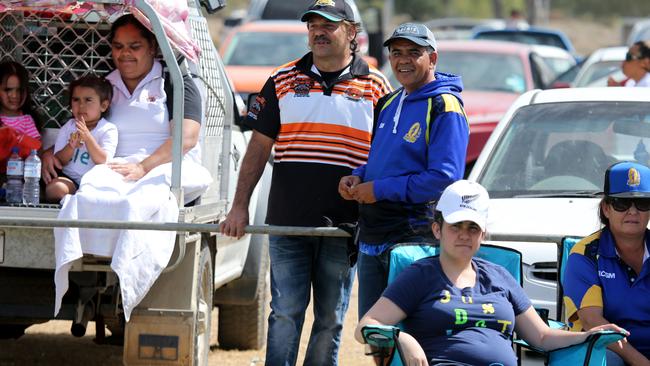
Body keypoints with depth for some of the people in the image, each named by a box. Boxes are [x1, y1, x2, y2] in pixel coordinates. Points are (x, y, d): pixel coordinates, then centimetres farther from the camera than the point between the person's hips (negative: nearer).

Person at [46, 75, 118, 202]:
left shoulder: (108, 130, -2)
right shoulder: (68, 127, 9)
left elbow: (103, 161, -13)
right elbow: (59, 161, 4)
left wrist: (88, 137, -24)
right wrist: (71, 146, -17)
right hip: (70, 178, 1)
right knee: (55, 188, -32)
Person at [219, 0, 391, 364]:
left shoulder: (376, 87, 3)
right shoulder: (283, 82, 7)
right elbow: (258, 148, 8)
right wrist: (240, 206, 1)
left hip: (343, 226, -1)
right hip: (287, 223, 1)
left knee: (331, 320, 7)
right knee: (285, 314, -1)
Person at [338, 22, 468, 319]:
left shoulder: (444, 108, -10)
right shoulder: (388, 104, 17)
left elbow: (445, 178, -20)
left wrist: (380, 189, -18)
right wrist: (358, 178, 5)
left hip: (415, 237, -9)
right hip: (371, 239, 9)